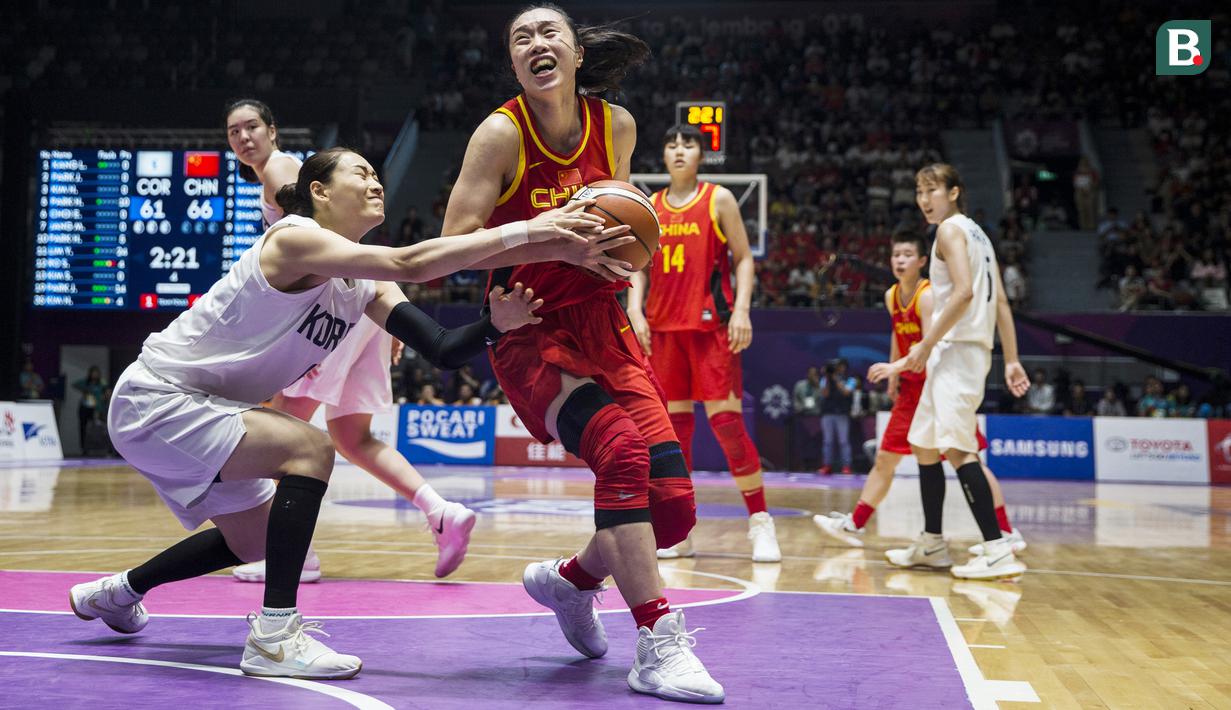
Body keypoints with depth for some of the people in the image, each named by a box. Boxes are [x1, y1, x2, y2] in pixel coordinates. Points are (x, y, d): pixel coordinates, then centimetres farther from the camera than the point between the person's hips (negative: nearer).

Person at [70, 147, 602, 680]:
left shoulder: (363, 284, 3)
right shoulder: (294, 238, -22)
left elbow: (442, 350, -7)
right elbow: (411, 264, -37)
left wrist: (496, 324, -26)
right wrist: (522, 231, -38)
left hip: (192, 411, 10)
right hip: (155, 400, -10)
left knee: (257, 539, 22)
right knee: (309, 449, -25)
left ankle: (117, 592, 42)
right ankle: (274, 638, -22)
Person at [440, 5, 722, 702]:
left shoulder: (616, 125, 3)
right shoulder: (501, 133, -10)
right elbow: (457, 242, -16)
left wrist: (623, 240, -2)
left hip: (604, 327, 5)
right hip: (531, 334, -5)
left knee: (673, 504, -7)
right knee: (622, 448, -31)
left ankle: (571, 578, 24)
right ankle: (657, 646, -22)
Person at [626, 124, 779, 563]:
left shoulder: (719, 199, 3)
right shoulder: (650, 208, 13)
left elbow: (743, 259, 1)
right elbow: (640, 267, 13)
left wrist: (741, 310, -12)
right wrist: (635, 310, -3)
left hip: (711, 325, -4)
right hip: (663, 327, 4)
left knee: (725, 419, -9)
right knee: (673, 425, 4)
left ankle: (760, 521, -1)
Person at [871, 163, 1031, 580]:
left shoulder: (951, 228, -6)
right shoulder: (976, 233, 22)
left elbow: (963, 293, -20)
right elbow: (1001, 302, 18)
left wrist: (926, 346, -18)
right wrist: (1011, 361, 16)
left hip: (957, 349, -10)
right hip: (964, 351, 10)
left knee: (957, 448, -18)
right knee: (924, 447, 16)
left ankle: (998, 551, -24)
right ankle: (932, 545, 23)